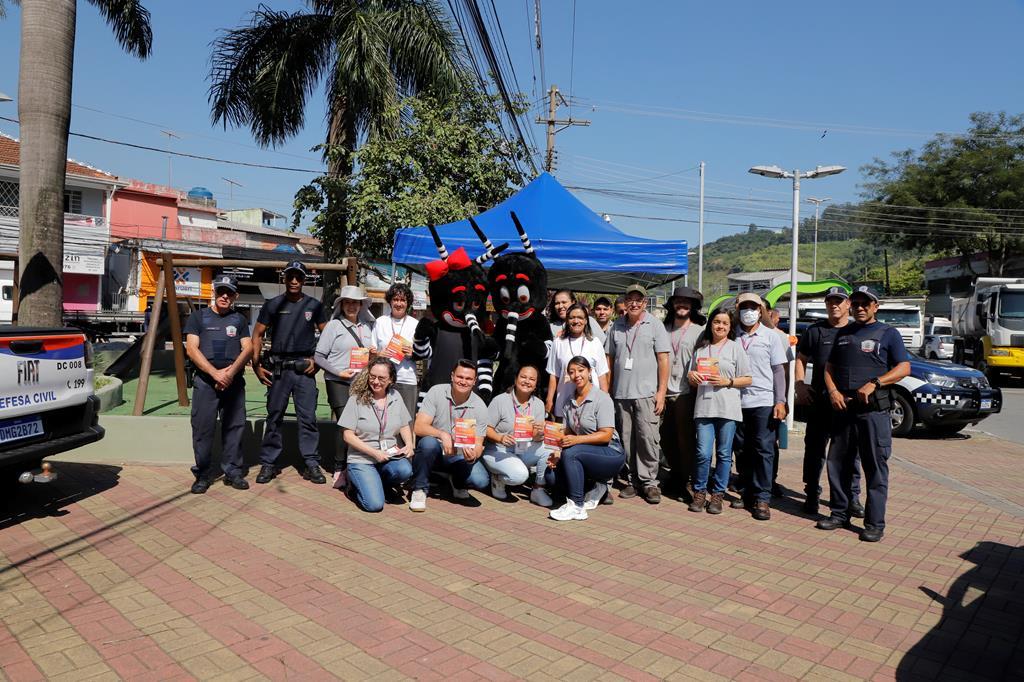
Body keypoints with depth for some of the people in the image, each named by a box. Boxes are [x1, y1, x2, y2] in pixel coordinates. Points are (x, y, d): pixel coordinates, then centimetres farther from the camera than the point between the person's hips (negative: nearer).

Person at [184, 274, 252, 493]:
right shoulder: (198, 317, 8)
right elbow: (191, 349, -1)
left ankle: (233, 471, 13)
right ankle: (203, 474, 8)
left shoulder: (239, 319, 15)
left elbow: (247, 348, 5)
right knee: (203, 428, -2)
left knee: (234, 426, 3)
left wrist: (231, 371, -12)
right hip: (205, 381, -2)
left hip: (234, 382, 2)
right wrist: (215, 373, -13)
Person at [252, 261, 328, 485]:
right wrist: (256, 366, 1)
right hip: (278, 368, 0)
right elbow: (257, 335, 8)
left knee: (308, 417, -1)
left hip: (304, 368, 0)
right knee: (274, 416, 4)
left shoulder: (314, 305, 8)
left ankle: (311, 464, 5)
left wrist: (317, 360, 1)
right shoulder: (272, 305, 7)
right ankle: (268, 464, 13)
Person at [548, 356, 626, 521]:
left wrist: (577, 440, -31)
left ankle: (577, 507, -23)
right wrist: (558, 453, -12)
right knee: (553, 473, -16)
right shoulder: (570, 402, 9)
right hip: (588, 453, 7)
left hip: (611, 453, -7)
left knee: (571, 453, -31)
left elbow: (606, 435, -20)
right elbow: (568, 433, 7)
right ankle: (595, 489, 9)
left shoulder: (602, 398, -12)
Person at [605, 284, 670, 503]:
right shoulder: (617, 326, 12)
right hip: (621, 393, 3)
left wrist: (661, 392, -7)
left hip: (646, 393, -3)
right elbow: (609, 358, 15)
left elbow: (663, 360, -1)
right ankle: (633, 480, 17)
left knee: (648, 438, -7)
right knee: (626, 439, 7)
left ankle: (649, 481, 4)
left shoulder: (655, 325, 3)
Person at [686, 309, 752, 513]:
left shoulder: (735, 348, 6)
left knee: (724, 454, 5)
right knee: (703, 453, -4)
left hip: (727, 408, -1)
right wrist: (691, 376, -3)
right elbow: (691, 380, 19)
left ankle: (717, 494, 16)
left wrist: (727, 382, -11)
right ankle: (699, 492, 11)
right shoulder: (701, 348, 15)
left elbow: (747, 379, 3)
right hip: (704, 407, 1)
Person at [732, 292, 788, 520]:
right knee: (742, 450, 8)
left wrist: (780, 401, -5)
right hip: (737, 401, 3)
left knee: (763, 450, -2)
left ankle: (761, 499, 3)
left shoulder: (770, 336, 3)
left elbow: (779, 370, 3)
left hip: (763, 401, -2)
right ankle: (746, 493, 19)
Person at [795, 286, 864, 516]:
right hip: (819, 400, 0)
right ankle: (812, 494, 16)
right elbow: (801, 359, 10)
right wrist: (800, 385, -4)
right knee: (814, 448, 6)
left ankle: (852, 497, 20)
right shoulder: (815, 330, 7)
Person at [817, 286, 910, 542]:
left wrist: (874, 383, -18)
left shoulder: (887, 333, 3)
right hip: (842, 408, 5)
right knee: (837, 463, 9)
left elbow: (904, 367, -4)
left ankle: (875, 523, 5)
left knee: (876, 467, -1)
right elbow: (829, 367, 16)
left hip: (873, 409, -5)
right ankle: (839, 513, 21)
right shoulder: (843, 333, 17)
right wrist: (833, 391, -2)